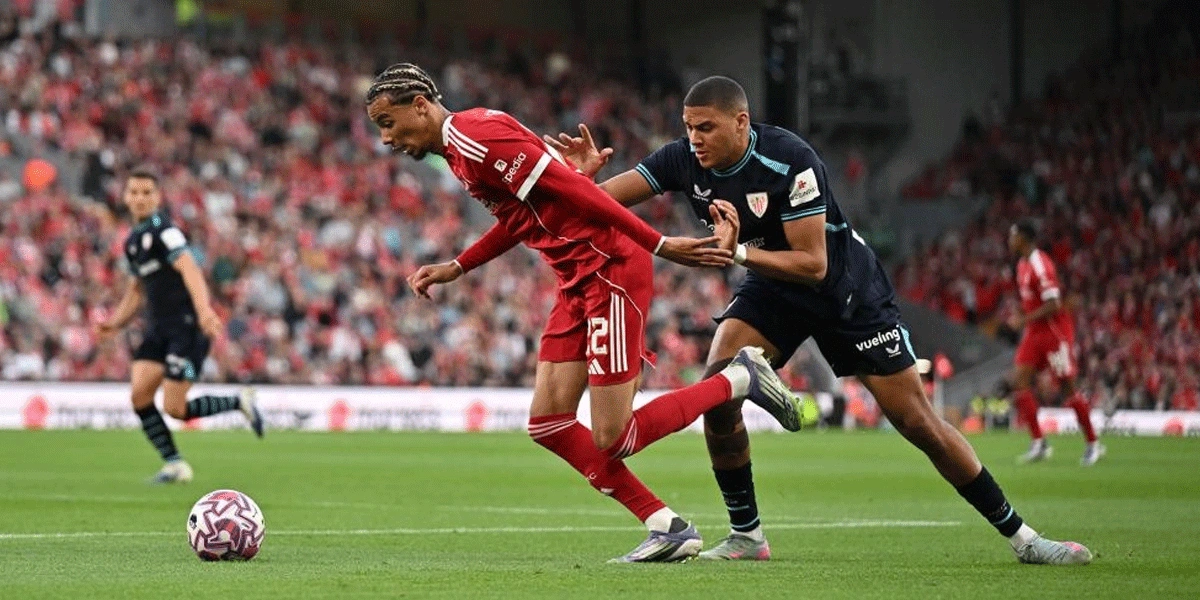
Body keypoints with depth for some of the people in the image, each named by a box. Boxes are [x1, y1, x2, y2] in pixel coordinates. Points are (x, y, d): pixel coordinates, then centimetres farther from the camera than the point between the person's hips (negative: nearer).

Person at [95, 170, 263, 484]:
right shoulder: (133, 240, 16)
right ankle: (174, 465, 1)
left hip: (187, 326, -8)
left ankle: (240, 402, 11)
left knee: (175, 408, -12)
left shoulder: (162, 230, -12)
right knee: (140, 395, -9)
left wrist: (204, 309, -44)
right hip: (158, 328, 8)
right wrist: (115, 323, 11)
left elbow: (188, 268, -28)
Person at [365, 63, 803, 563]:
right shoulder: (456, 147, 14)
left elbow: (574, 190, -21)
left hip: (611, 268, -10)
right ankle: (667, 530, 8)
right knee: (547, 423, 4)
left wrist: (658, 245, -21)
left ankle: (741, 378, 7)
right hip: (578, 280, 10)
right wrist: (454, 269, 20)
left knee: (611, 441, -9)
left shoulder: (479, 137, -18)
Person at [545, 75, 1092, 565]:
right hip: (772, 287, 5)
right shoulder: (685, 159, -16)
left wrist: (739, 251, -41)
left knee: (917, 421, -5)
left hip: (848, 287, -5)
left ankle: (1019, 536, 7)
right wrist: (582, 176, -35)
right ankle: (745, 534, -4)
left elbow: (813, 264, -31)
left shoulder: (789, 162, -32)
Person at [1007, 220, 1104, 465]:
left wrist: (1024, 320, -21)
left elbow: (1053, 305, -24)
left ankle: (1093, 444, 10)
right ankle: (1038, 443, -2)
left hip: (1054, 331, -9)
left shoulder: (1040, 265, -21)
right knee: (1020, 379, -3)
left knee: (1068, 387, -2)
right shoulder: (1023, 264, 9)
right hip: (1036, 332, 9)